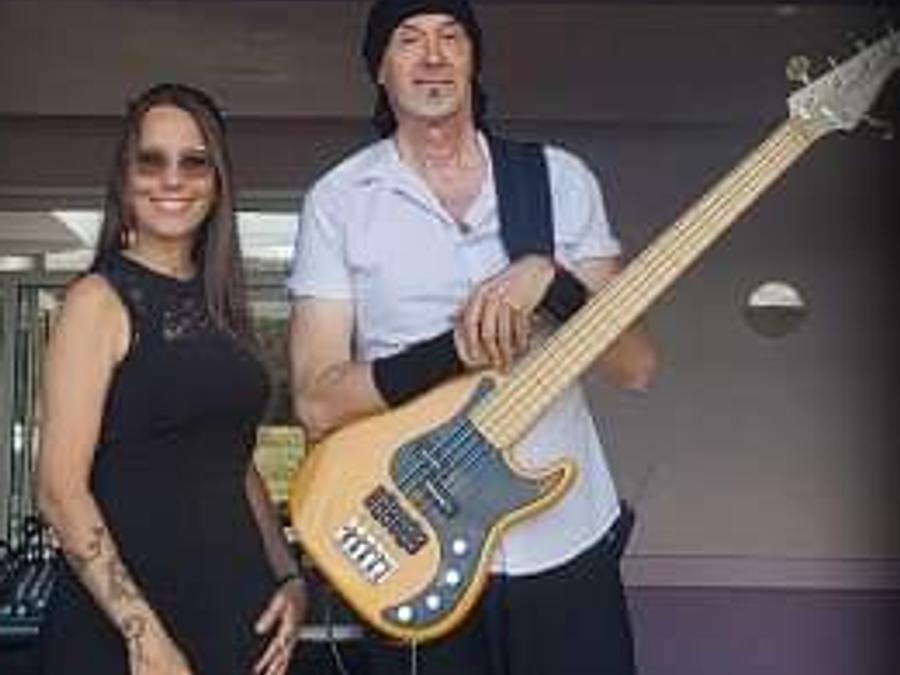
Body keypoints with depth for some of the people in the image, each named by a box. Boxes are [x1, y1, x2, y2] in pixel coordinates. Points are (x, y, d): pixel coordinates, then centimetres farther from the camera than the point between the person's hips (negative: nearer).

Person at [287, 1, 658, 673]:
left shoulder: (562, 179, 3)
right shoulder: (338, 200, -2)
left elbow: (636, 364, -2)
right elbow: (317, 402, -9)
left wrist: (548, 278, -19)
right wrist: (455, 351, -21)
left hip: (569, 538, 2)